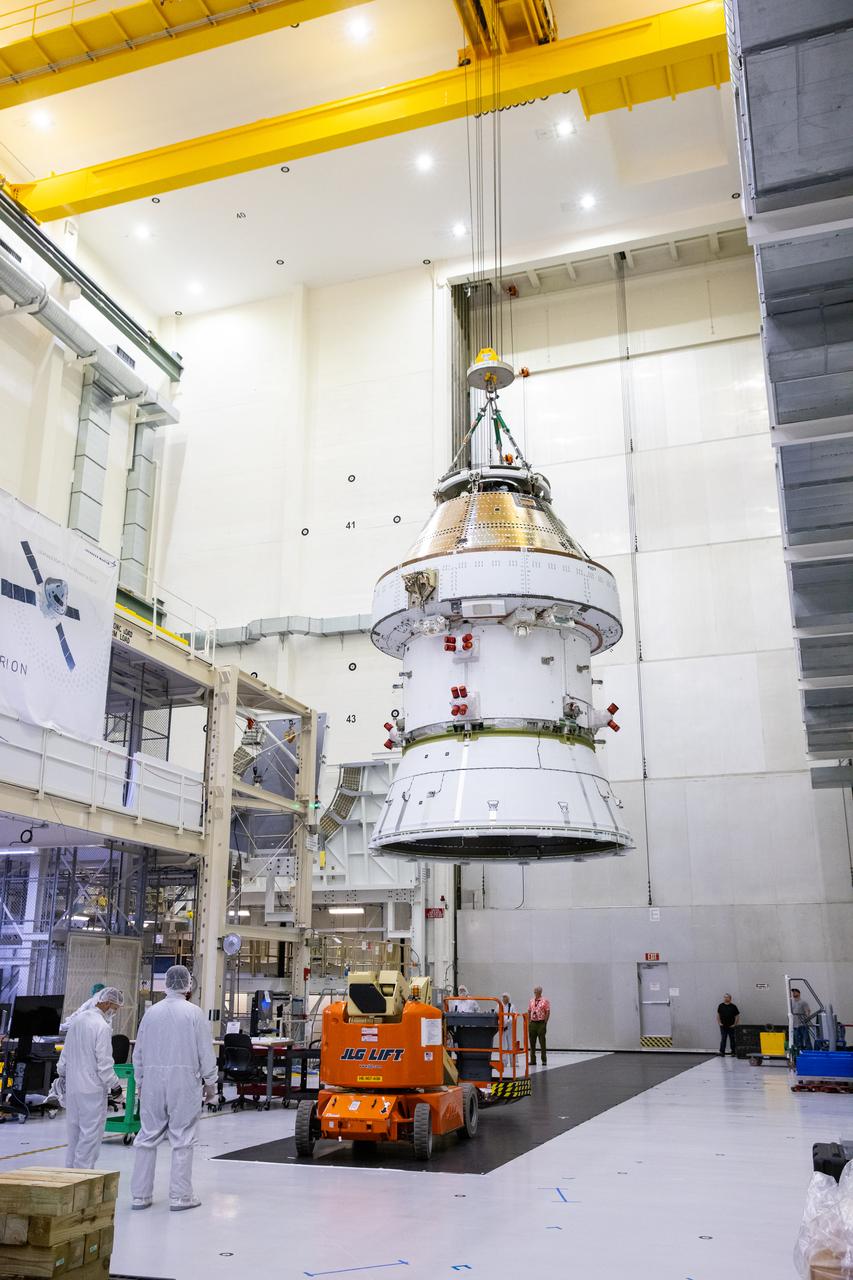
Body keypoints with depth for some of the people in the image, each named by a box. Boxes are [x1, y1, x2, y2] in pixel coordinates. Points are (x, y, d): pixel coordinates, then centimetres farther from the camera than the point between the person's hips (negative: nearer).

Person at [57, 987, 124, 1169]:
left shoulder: (77, 1019, 7)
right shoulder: (102, 1027, -17)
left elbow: (65, 1053, 16)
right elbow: (104, 1063, -17)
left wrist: (63, 1075, 29)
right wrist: (115, 1085, -5)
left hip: (72, 1086, 8)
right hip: (92, 1088, -8)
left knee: (74, 1130, 17)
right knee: (91, 1133, -1)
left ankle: (70, 1169, 24)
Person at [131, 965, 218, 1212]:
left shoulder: (152, 1012, 5)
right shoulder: (193, 1012, -7)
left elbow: (139, 1052, 11)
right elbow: (205, 1051, -5)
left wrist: (140, 1081, 22)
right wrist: (210, 1082, 6)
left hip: (153, 1080, 4)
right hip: (184, 1080, -4)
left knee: (147, 1137, 11)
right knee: (182, 1139, 3)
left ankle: (140, 1194, 15)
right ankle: (180, 1196, 6)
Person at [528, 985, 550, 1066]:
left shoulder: (545, 1001, -4)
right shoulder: (531, 1001, 11)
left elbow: (548, 1012, -6)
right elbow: (529, 1012, 13)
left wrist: (545, 1023, -10)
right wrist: (528, 1023, 6)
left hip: (541, 1023, -5)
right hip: (532, 1023, 5)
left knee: (542, 1043, -1)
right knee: (532, 1043, 7)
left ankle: (544, 1060, 7)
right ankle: (533, 1060, 14)